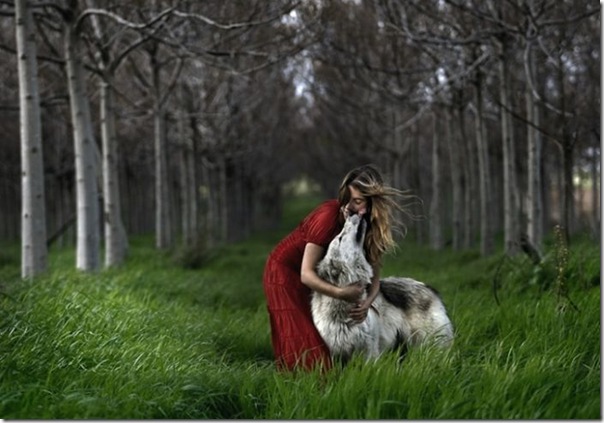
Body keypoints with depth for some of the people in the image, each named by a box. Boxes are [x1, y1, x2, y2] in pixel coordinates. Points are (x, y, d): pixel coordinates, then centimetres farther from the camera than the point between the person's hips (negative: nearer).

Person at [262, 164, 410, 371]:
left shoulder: (372, 226, -15)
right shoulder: (329, 216, -33)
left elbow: (374, 274, -12)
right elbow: (306, 274, -32)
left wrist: (366, 303, -31)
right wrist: (341, 293, -44)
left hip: (321, 274, 6)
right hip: (285, 271, -6)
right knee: (301, 346, -10)